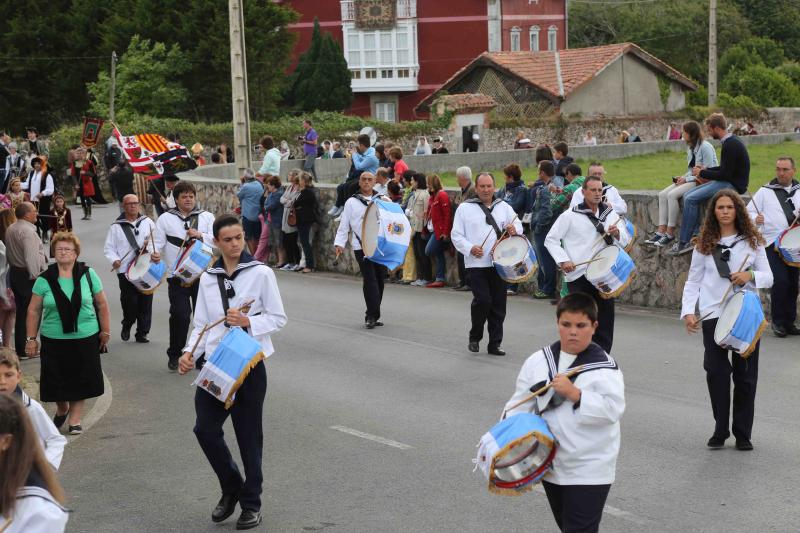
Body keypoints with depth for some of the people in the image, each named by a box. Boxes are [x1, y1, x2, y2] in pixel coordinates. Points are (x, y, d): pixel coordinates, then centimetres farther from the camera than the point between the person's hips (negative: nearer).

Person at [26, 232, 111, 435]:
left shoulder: (88, 275, 0)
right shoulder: (44, 280, -2)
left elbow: (102, 304, 6)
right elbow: (34, 311, 3)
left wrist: (105, 332, 7)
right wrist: (31, 338, 1)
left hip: (85, 338, 0)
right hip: (54, 340, 0)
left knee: (81, 380, 5)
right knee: (56, 380, 6)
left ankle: (74, 419, 19)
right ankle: (61, 410, 35)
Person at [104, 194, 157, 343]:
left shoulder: (147, 222, 11)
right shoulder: (116, 227, 4)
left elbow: (158, 240, 10)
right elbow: (108, 248, 4)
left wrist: (149, 246, -10)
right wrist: (114, 260, -14)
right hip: (125, 270, -2)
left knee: (146, 303, 0)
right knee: (129, 302, -7)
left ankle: (142, 333, 11)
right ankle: (127, 325, 22)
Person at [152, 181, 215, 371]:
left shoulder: (207, 217, 9)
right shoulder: (165, 219, 7)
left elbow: (217, 240, -2)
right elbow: (158, 241, -1)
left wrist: (200, 235, -18)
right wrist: (155, 254, -22)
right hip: (177, 277, -1)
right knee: (180, 316, -7)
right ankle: (174, 355, 11)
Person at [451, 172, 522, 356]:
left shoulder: (503, 207, 12)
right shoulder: (465, 208, 2)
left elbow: (518, 225, 12)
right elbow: (456, 235, 1)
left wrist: (514, 229, -12)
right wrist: (470, 248, -15)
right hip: (476, 264, -4)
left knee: (498, 303, 4)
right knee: (482, 300, -15)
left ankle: (495, 344, 14)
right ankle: (474, 337, 8)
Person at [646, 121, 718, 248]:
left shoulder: (705, 147, -14)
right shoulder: (690, 147, 15)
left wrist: (687, 179, -17)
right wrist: (683, 177, 0)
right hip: (692, 179, 9)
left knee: (672, 195, -27)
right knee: (663, 194, -9)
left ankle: (670, 234, -21)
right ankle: (661, 231, -16)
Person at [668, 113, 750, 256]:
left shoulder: (730, 145, -19)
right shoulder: (731, 141, 13)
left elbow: (725, 174, -20)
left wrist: (702, 173, -8)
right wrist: (705, 170, 12)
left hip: (733, 185, -10)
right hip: (729, 182, 10)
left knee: (690, 199, -17)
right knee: (688, 196, 2)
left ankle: (684, 242, -11)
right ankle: (695, 237, -5)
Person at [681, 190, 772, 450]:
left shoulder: (752, 241, 7)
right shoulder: (704, 244, 7)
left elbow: (768, 278, 5)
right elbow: (693, 281, 7)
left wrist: (750, 276, -16)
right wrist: (688, 311, -7)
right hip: (713, 314, 0)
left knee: (745, 375, 3)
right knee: (716, 372, -7)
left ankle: (743, 434, 12)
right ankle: (720, 430, 5)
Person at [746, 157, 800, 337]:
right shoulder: (765, 192, 5)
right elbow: (748, 212, 2)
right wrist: (755, 219, -20)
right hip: (773, 244, -4)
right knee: (780, 281, -15)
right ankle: (778, 321, -2)